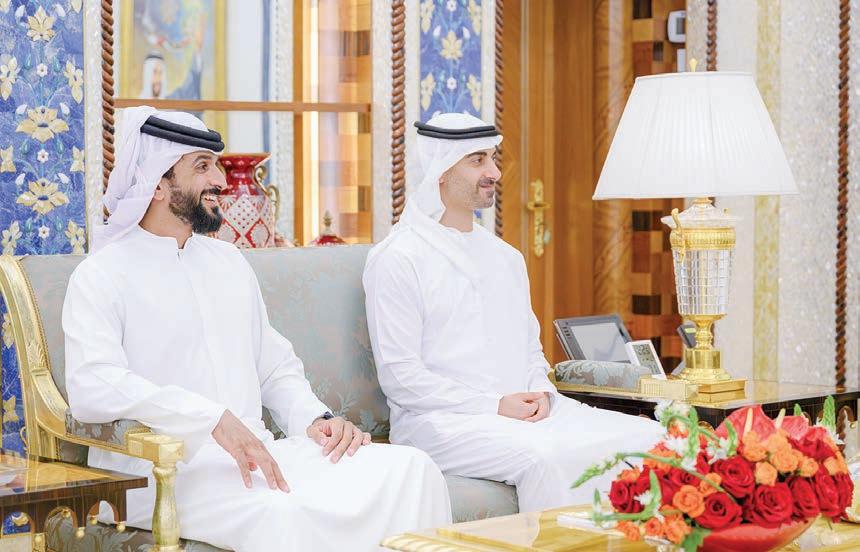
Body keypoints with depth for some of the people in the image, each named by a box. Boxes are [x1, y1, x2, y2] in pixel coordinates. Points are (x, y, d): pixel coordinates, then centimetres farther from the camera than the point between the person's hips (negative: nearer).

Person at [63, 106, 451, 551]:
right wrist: (214, 419, -27)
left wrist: (315, 418, 2)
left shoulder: (229, 262, 21)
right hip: (164, 470, -6)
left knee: (408, 469, -17)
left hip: (254, 454, 7)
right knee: (281, 514, -38)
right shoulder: (101, 276, -1)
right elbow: (92, 386, -18)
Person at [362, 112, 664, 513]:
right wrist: (493, 406, -15)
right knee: (542, 457, -35)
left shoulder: (505, 256, 20)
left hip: (526, 412, 7)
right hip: (440, 421, -7)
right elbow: (399, 375, -10)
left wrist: (541, 392, 1)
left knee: (645, 436, -12)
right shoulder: (398, 259, -3)